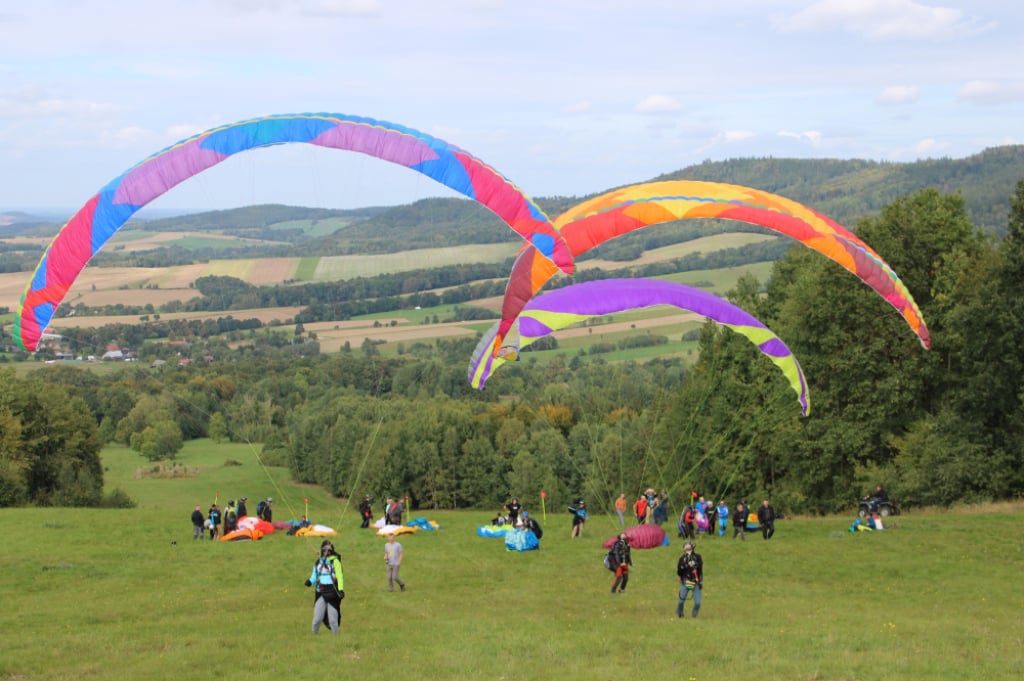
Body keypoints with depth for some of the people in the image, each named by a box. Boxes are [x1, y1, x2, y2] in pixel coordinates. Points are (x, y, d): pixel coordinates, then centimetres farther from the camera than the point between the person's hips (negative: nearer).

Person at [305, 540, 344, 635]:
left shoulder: (335, 560, 1)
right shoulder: (318, 562, 13)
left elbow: (339, 576, -5)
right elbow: (314, 576, 20)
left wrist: (341, 589, -16)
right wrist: (310, 582, -3)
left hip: (332, 592, -3)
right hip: (320, 592, 3)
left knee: (333, 619, -2)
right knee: (317, 618, -1)